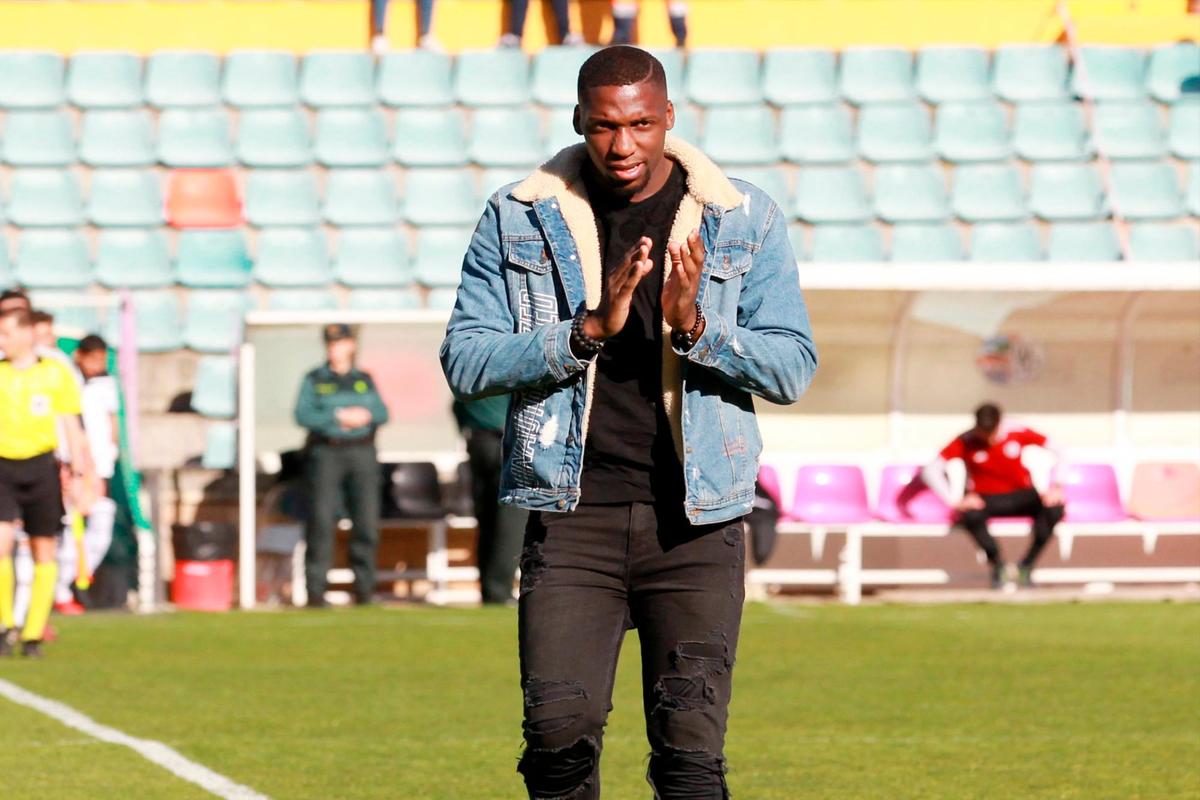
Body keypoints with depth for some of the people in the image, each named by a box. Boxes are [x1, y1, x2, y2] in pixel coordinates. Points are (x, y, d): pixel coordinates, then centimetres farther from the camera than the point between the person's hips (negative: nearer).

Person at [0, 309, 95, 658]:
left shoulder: (56, 374, 2)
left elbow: (71, 427, 7)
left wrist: (79, 476, 3)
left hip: (40, 468, 0)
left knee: (44, 551, 3)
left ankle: (33, 634, 12)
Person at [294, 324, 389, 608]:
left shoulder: (364, 380, 17)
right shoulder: (314, 380, 8)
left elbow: (382, 412, 9)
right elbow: (303, 415, -4)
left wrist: (366, 415, -12)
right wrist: (339, 417, -13)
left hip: (362, 455, 3)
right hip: (326, 454, -3)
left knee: (367, 521, -2)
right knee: (321, 520, -10)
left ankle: (364, 586, 6)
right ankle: (315, 589, -11)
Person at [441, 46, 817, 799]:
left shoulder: (745, 220, 5)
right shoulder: (518, 219, 5)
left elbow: (794, 366, 2)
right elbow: (466, 361, -1)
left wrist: (695, 326, -17)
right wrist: (589, 329, -15)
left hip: (696, 521, 0)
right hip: (573, 515, 0)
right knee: (561, 727, -13)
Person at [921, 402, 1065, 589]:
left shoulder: (1018, 433, -11)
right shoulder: (966, 442, -13)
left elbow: (1056, 451, -3)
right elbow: (931, 470, -18)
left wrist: (1054, 486, -15)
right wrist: (954, 500, -26)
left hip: (1020, 495, 1)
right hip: (985, 499, -1)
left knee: (1054, 508, -29)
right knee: (971, 516, -38)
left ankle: (1026, 567, -13)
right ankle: (997, 566, -13)